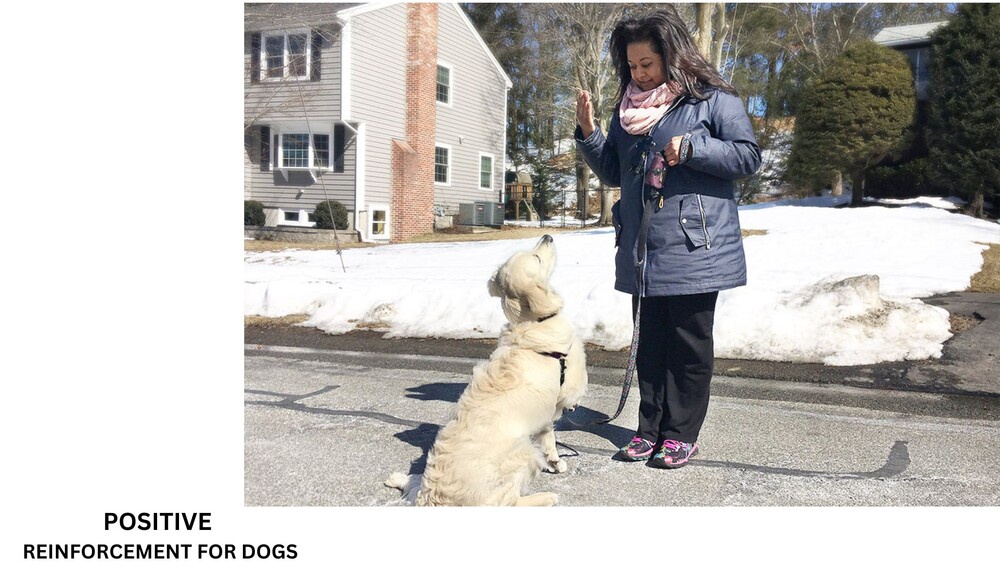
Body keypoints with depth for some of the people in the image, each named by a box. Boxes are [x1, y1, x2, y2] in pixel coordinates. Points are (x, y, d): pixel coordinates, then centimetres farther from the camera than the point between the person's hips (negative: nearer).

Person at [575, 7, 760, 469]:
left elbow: (749, 155, -6)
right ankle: (650, 429, 21)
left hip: (693, 249, -6)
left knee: (690, 345, 4)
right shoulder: (628, 107, 14)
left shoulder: (713, 100, -3)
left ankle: (682, 433, 14)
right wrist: (588, 134, 4)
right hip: (642, 252, 6)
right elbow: (614, 173, 19)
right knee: (650, 342, 11)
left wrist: (693, 148, -18)